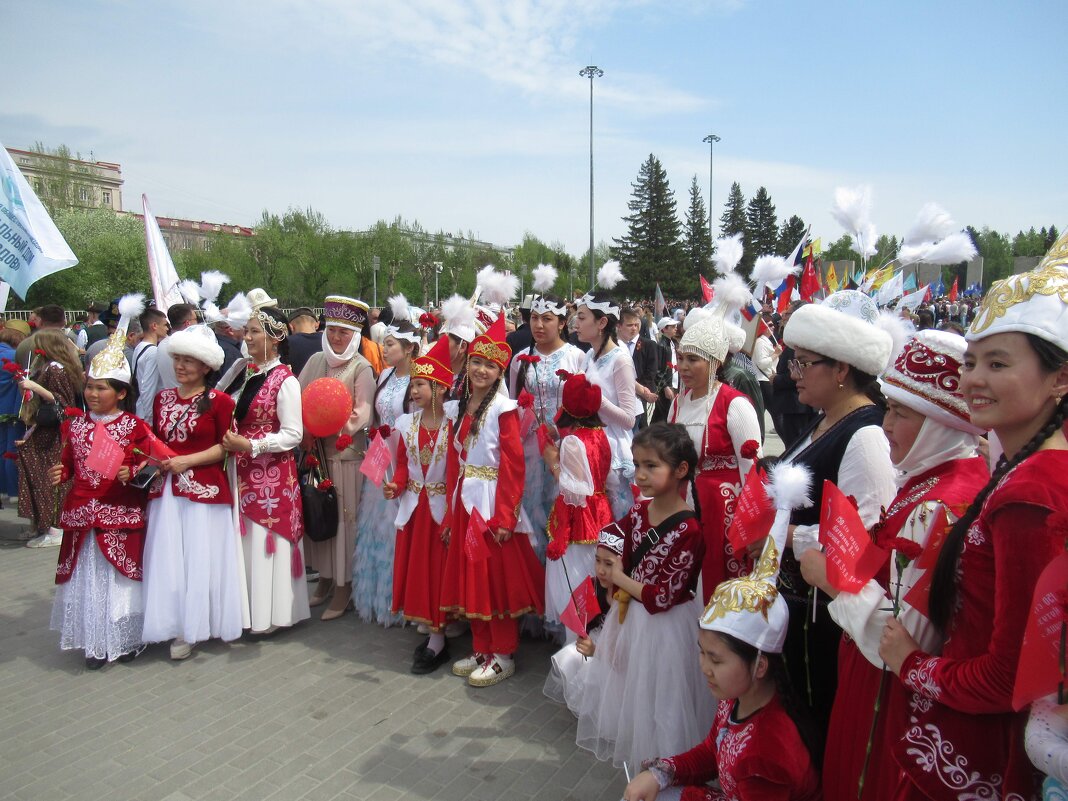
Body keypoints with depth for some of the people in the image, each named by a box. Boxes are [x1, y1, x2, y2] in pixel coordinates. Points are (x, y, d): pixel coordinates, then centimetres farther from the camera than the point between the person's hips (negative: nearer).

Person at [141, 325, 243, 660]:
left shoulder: (219, 401, -5)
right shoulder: (163, 398, 12)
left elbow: (226, 446, -7)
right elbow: (155, 440, 19)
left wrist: (187, 461, -14)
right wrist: (152, 458, -1)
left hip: (205, 490, -5)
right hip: (166, 489, 5)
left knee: (200, 558, 2)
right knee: (168, 560, 5)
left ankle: (197, 625, 18)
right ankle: (180, 628, 17)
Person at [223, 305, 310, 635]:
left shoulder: (285, 381, -11)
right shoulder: (249, 375, 9)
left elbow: (293, 434, -15)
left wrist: (249, 444, -19)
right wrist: (232, 441, 1)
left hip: (273, 474, -7)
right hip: (245, 472, 7)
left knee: (268, 542, 3)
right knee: (247, 540, 12)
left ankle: (270, 613, 18)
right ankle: (250, 610, 26)